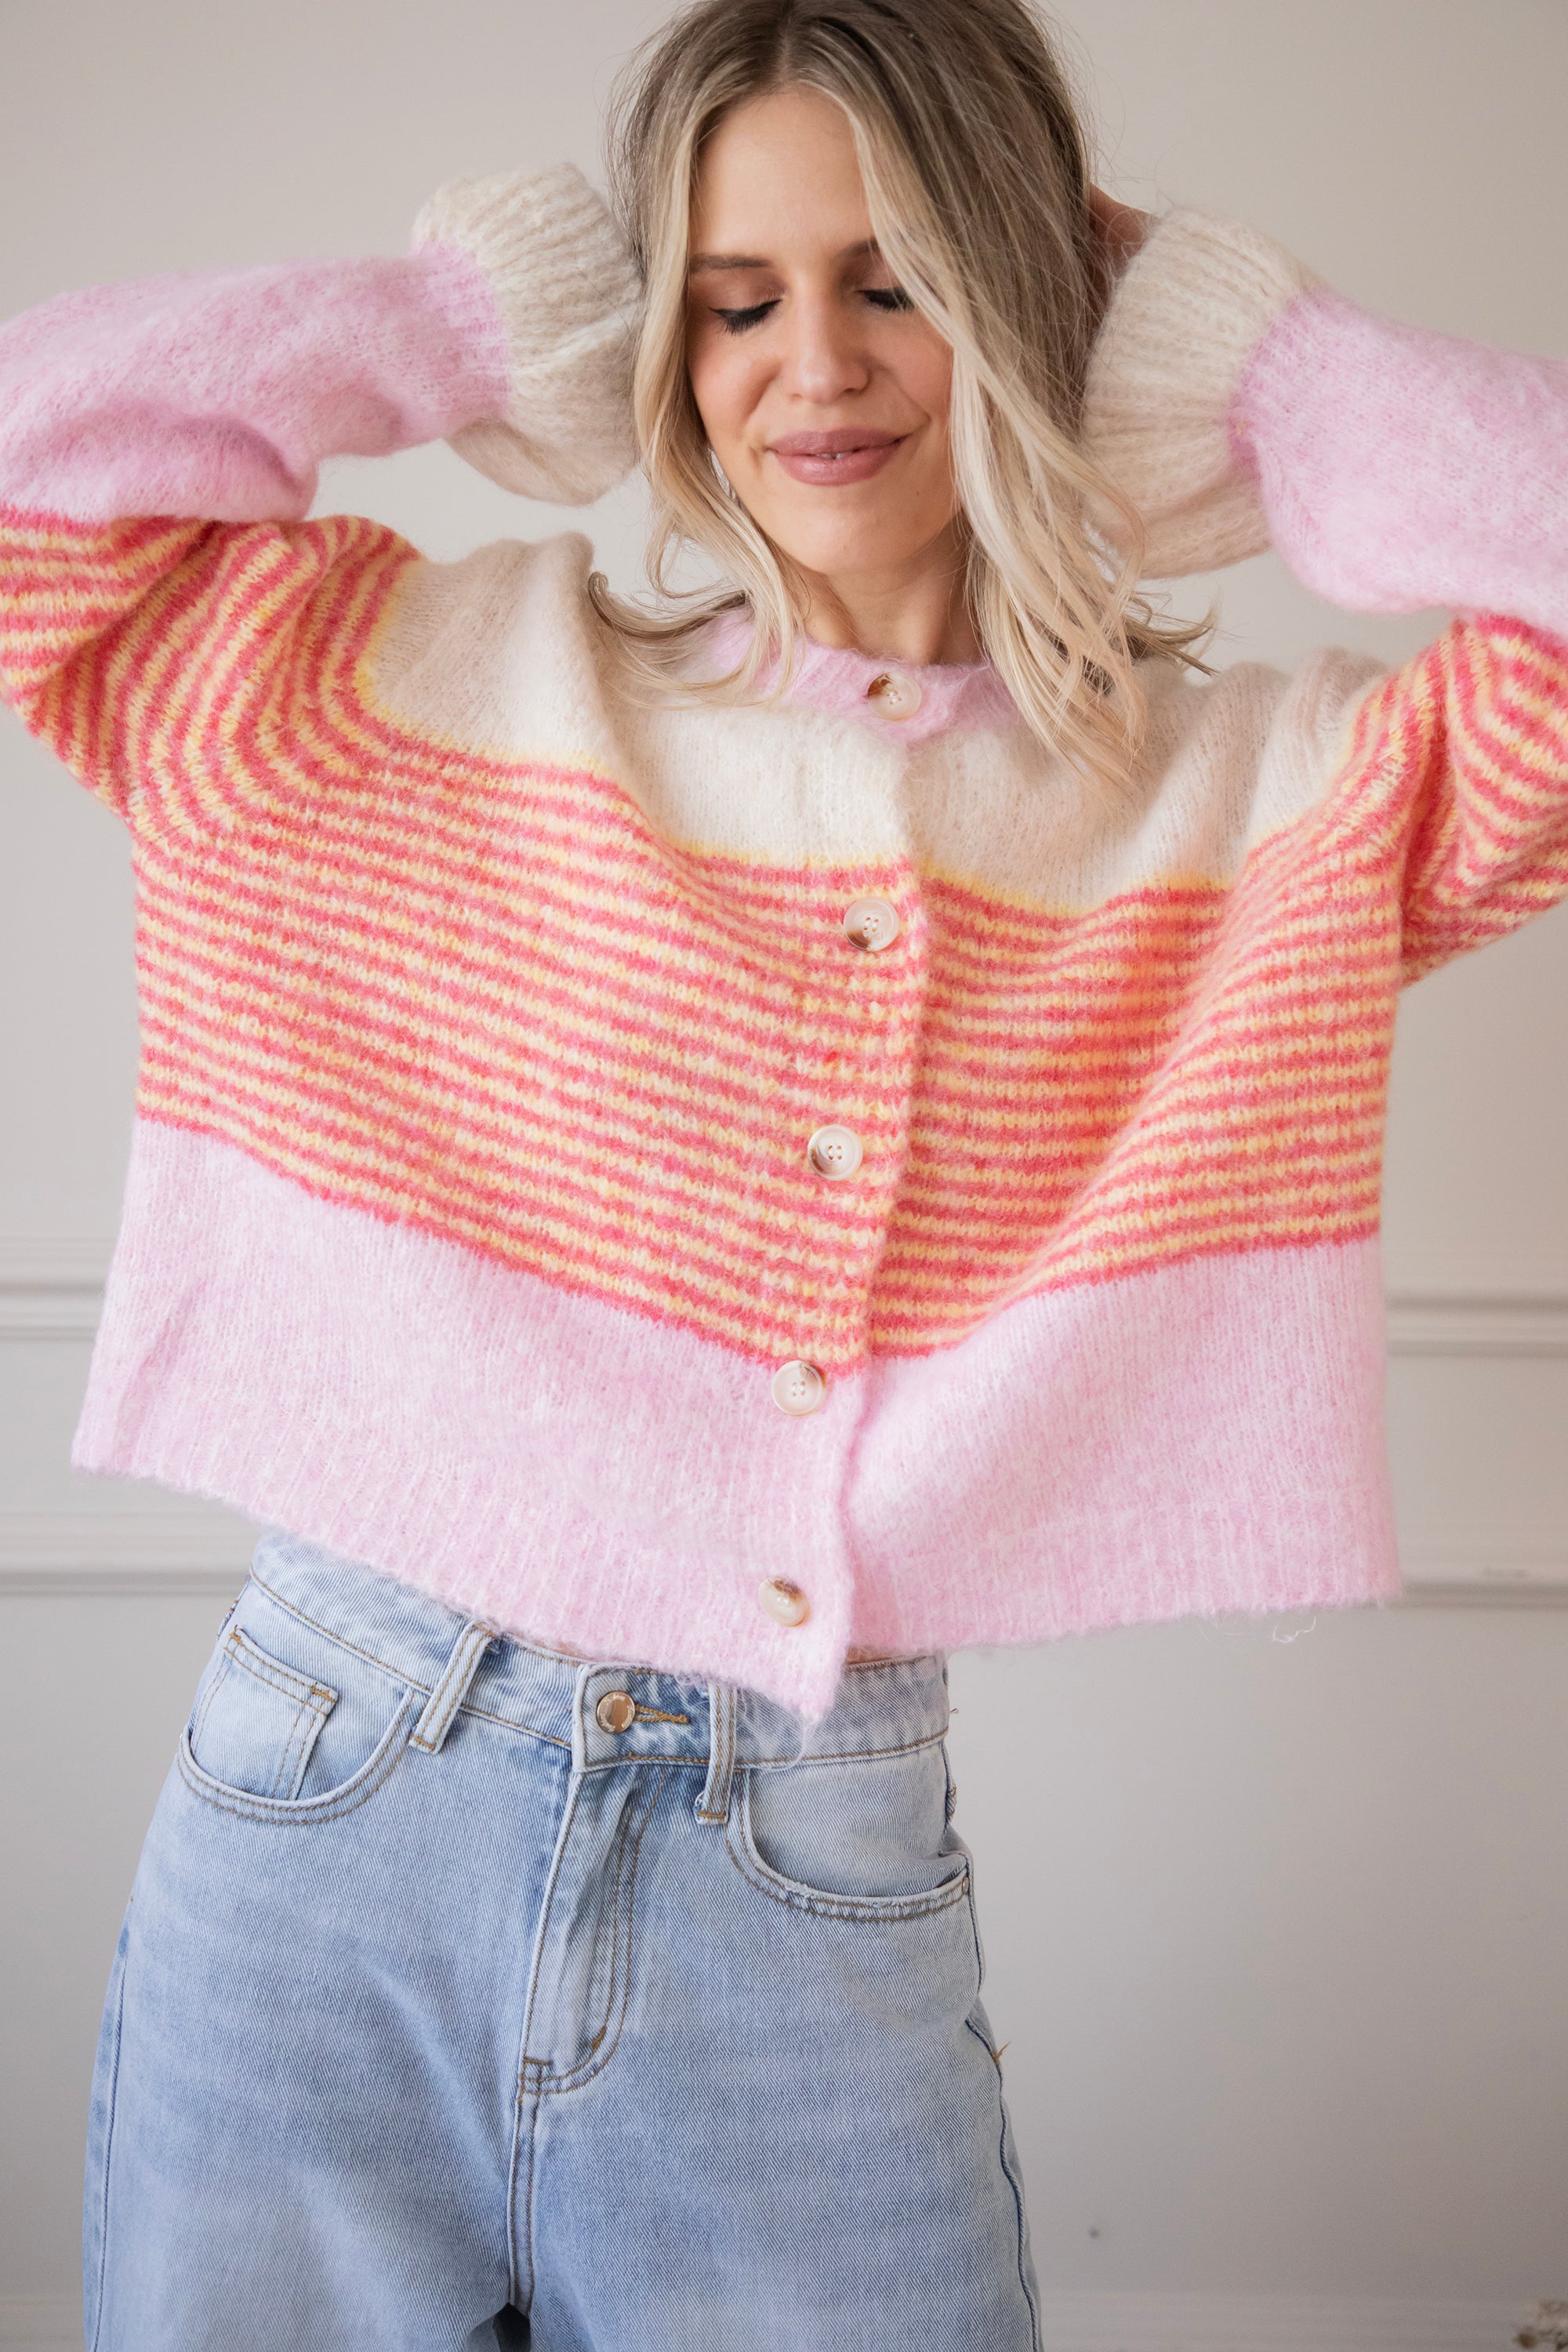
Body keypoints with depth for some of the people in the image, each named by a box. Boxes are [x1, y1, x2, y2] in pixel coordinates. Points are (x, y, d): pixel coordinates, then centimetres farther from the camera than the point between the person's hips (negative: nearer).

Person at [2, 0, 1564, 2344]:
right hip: (329, 1808, 1)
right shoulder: (433, 669, 4)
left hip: (823, 1892, 0)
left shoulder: (1265, 796, 3)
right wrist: (497, 327, 3)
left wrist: (1226, 366, 2)